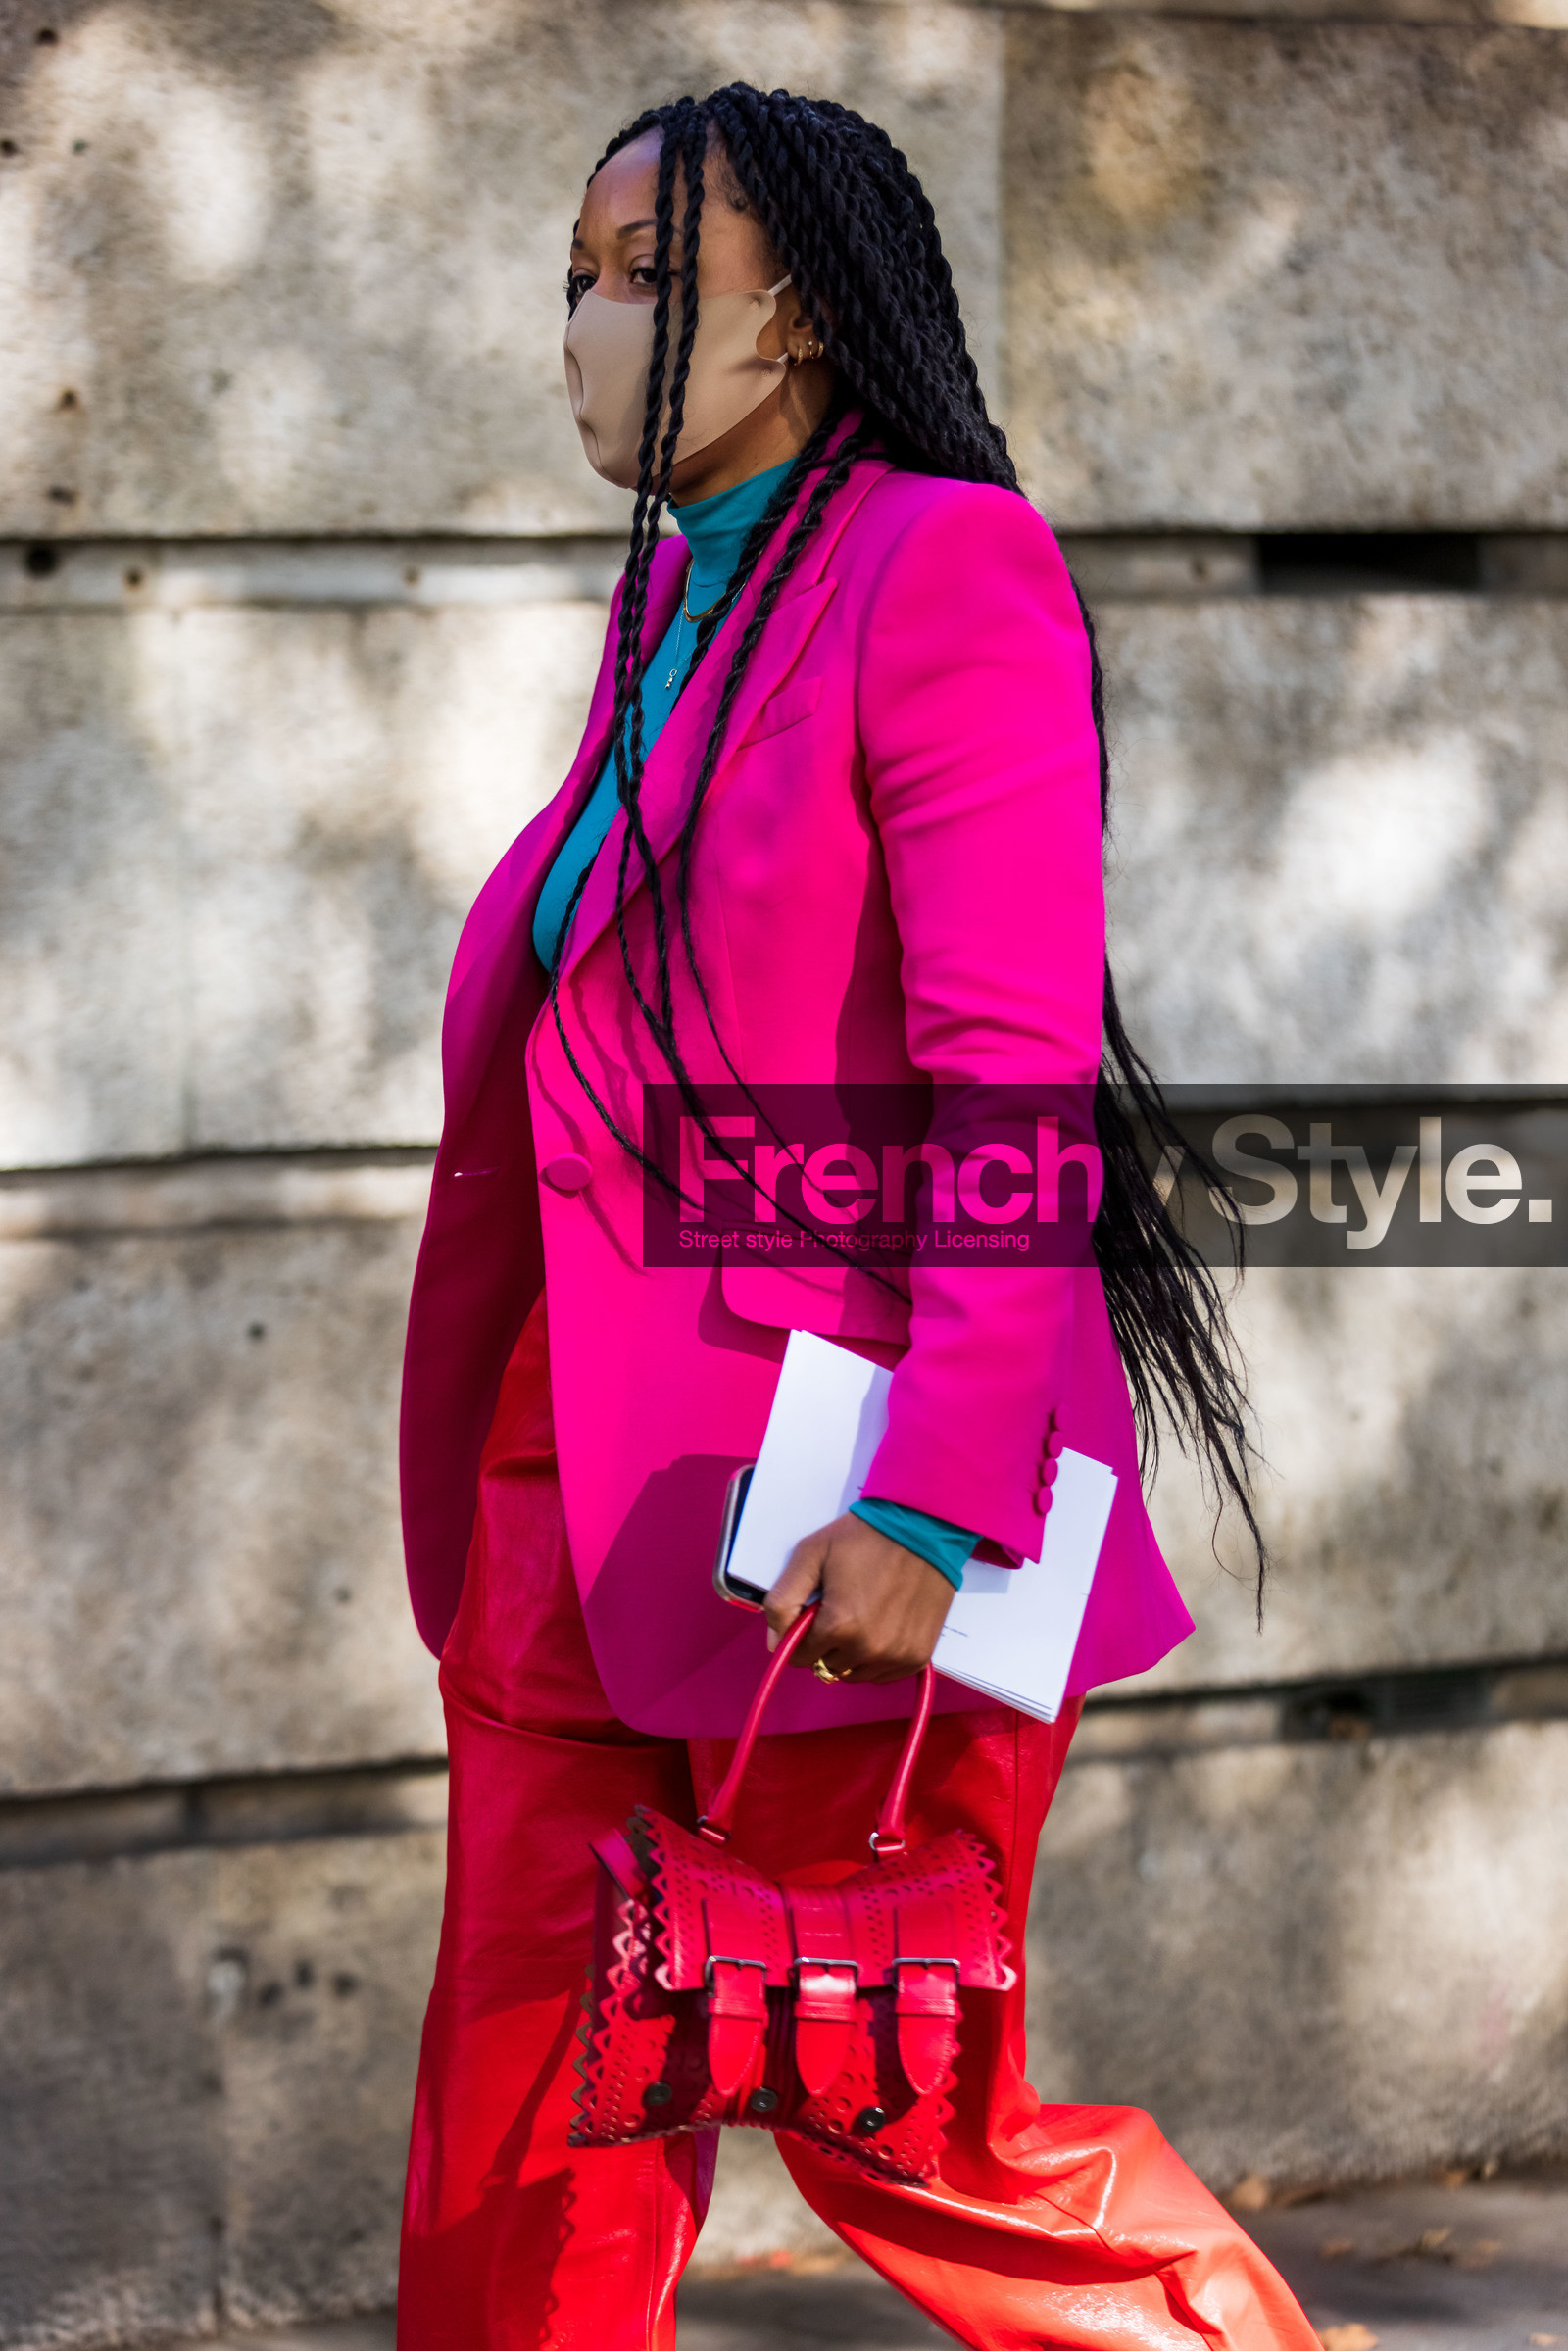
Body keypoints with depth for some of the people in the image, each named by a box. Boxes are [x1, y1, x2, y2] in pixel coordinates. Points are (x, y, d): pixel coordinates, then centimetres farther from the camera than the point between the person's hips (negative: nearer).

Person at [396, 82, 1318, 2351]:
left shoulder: (946, 567, -10)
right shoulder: (679, 602, 15)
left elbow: (1018, 1079, -17)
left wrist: (934, 1494, -24)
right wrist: (512, 1474, 17)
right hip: (580, 1478, 8)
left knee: (898, 2129, 1)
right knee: (523, 2146, 6)